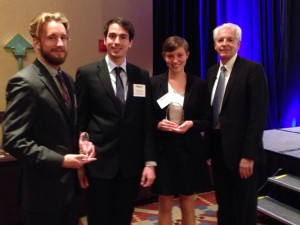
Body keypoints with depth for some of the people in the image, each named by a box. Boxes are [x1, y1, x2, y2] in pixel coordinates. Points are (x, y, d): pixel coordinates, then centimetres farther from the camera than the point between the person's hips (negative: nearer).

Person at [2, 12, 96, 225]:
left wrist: (82, 142, -1)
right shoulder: (24, 82, -18)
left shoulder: (67, 79, 9)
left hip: (69, 183, 8)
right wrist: (60, 161, -24)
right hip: (45, 188, -8)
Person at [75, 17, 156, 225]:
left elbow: (147, 122, 5)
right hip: (99, 162, -2)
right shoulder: (87, 73, -3)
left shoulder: (142, 76, 6)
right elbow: (80, 122, -2)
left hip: (131, 163, 3)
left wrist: (150, 162, 0)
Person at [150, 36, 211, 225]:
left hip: (190, 151, 0)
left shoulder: (199, 84, 0)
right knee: (165, 205, 10)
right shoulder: (154, 83, -1)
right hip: (163, 150, 0)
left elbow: (208, 121, 2)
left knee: (188, 205, 12)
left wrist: (192, 124, -17)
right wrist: (158, 124, -17)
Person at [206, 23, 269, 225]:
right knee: (224, 204, 19)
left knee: (244, 208, 9)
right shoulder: (212, 71, 11)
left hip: (240, 149, -6)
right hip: (217, 147, 6)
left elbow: (259, 115, -16)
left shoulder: (253, 69, -10)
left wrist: (248, 155, -19)